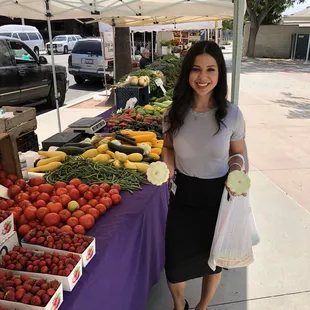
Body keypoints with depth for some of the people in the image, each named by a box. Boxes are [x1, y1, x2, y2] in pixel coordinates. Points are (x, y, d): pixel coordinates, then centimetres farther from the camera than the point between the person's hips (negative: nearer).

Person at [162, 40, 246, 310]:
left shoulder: (232, 114, -13)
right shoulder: (174, 113, -9)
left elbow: (237, 153, 2)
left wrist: (236, 170, -19)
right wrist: (168, 165, -13)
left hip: (218, 194, -1)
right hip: (183, 193, 1)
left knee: (213, 257, 19)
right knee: (175, 258, 11)